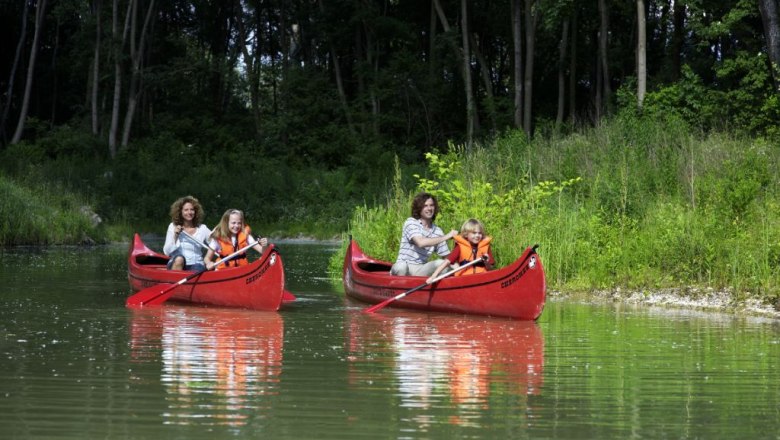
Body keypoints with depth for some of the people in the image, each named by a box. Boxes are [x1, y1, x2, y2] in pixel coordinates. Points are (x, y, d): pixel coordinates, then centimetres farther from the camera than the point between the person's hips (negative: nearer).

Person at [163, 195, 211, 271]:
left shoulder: (202, 228, 9)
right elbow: (167, 252, 3)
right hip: (176, 265, 0)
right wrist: (175, 236, -10)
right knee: (179, 258, -35)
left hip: (196, 266, 0)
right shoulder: (173, 227, 8)